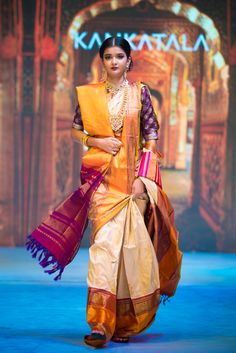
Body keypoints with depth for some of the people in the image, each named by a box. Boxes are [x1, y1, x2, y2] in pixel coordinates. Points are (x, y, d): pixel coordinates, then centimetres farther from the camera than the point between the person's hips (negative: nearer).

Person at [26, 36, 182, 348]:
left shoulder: (140, 92, 6)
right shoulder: (89, 94, 8)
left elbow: (151, 138, 4)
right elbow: (75, 131, 16)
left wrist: (142, 178, -5)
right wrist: (97, 141, -4)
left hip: (132, 176, 0)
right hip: (101, 176, 0)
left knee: (129, 243, 0)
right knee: (105, 242, -13)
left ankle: (124, 322, 13)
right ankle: (101, 324, -15)